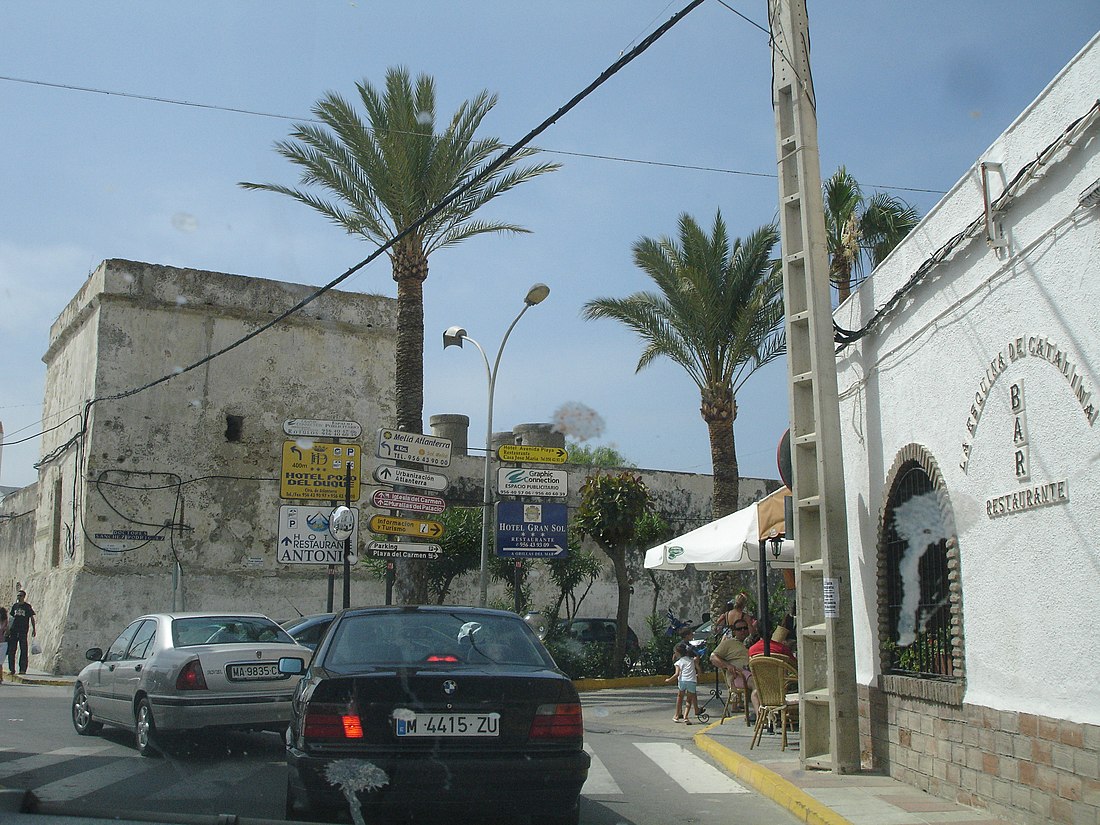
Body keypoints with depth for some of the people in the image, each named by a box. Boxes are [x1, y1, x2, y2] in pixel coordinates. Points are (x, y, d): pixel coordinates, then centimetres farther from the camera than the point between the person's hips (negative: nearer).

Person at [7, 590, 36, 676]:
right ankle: (11, 669, 11)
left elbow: (32, 618, 2)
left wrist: (34, 629, -3)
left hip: (23, 631, -4)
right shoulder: (15, 606, 12)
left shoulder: (27, 606, 0)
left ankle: (22, 669, 1)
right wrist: (8, 629, 15)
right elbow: (11, 617, 19)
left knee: (23, 650, -3)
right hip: (13, 630, 4)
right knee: (11, 650, 3)